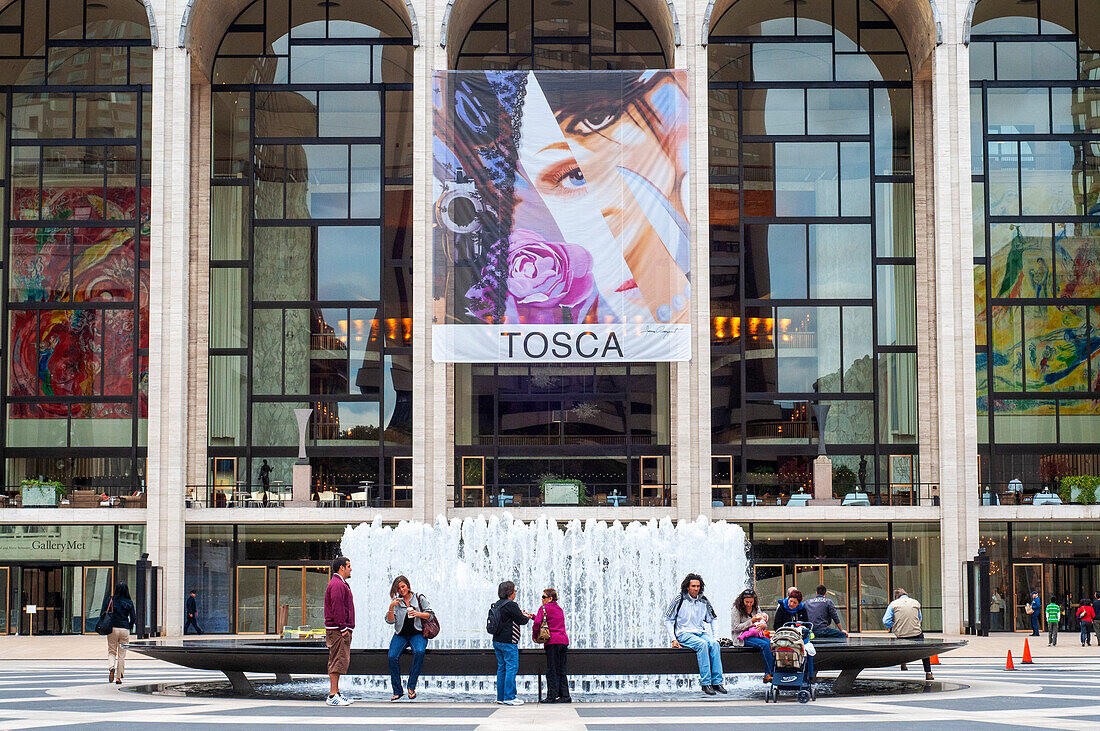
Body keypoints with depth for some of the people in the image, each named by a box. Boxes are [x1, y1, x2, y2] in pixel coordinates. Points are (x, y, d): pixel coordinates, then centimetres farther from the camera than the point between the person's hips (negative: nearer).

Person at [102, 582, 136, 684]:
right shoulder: (129, 602, -1)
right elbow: (133, 618, -1)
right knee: (122, 654, 9)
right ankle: (118, 678, 8)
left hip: (112, 629, 0)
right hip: (124, 629, 0)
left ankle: (111, 667, -19)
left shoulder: (110, 600, -2)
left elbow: (102, 614, -1)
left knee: (111, 651, 12)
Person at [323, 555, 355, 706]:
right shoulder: (337, 585, -14)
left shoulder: (341, 584, 21)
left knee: (339, 660, 13)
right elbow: (337, 608, -20)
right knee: (338, 660, -11)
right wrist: (343, 628, -20)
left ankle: (336, 692, 18)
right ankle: (333, 696, -12)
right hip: (338, 630, -11)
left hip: (341, 630, 11)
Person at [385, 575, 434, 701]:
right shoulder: (396, 602, 11)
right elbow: (390, 620, 3)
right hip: (400, 635, 2)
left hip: (417, 634, -2)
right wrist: (391, 607, -13)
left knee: (419, 652, -33)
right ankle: (397, 691, -13)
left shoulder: (419, 598, 7)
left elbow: (430, 615, 5)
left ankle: (411, 686, -25)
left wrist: (418, 614, -13)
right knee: (392, 657, -24)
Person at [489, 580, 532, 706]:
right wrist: (527, 617, 10)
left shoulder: (497, 605, 12)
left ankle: (501, 697, 14)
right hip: (508, 642, -9)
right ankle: (509, 697, -6)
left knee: (501, 668, 12)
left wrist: (522, 615, 16)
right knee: (512, 668, -5)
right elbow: (521, 620, -11)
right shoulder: (510, 605, -14)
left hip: (497, 641, 9)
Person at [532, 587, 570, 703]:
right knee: (561, 671, 10)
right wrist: (535, 616, 22)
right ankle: (565, 695, 8)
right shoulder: (559, 609, 20)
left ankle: (552, 696, -5)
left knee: (551, 671, -3)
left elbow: (538, 622, -15)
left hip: (552, 642, -7)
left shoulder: (544, 608, -2)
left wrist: (535, 635, 0)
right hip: (563, 641, 7)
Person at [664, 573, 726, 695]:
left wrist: (711, 637, 9)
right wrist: (673, 639, -6)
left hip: (701, 633, 4)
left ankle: (717, 682, -30)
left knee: (715, 644, -28)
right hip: (684, 634, -4)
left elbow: (710, 620, 23)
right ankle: (705, 683, -36)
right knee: (702, 644, -34)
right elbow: (668, 620, 4)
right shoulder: (679, 600, -1)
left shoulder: (704, 601, 11)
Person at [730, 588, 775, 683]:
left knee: (770, 643, -26)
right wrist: (751, 621, -15)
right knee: (763, 644, -31)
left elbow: (764, 624, 17)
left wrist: (763, 625, -9)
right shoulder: (737, 609, -3)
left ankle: (767, 675, -30)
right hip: (742, 638, -5)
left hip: (756, 635, 5)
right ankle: (769, 673, -31)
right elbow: (736, 628, -9)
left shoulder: (756, 608, 13)